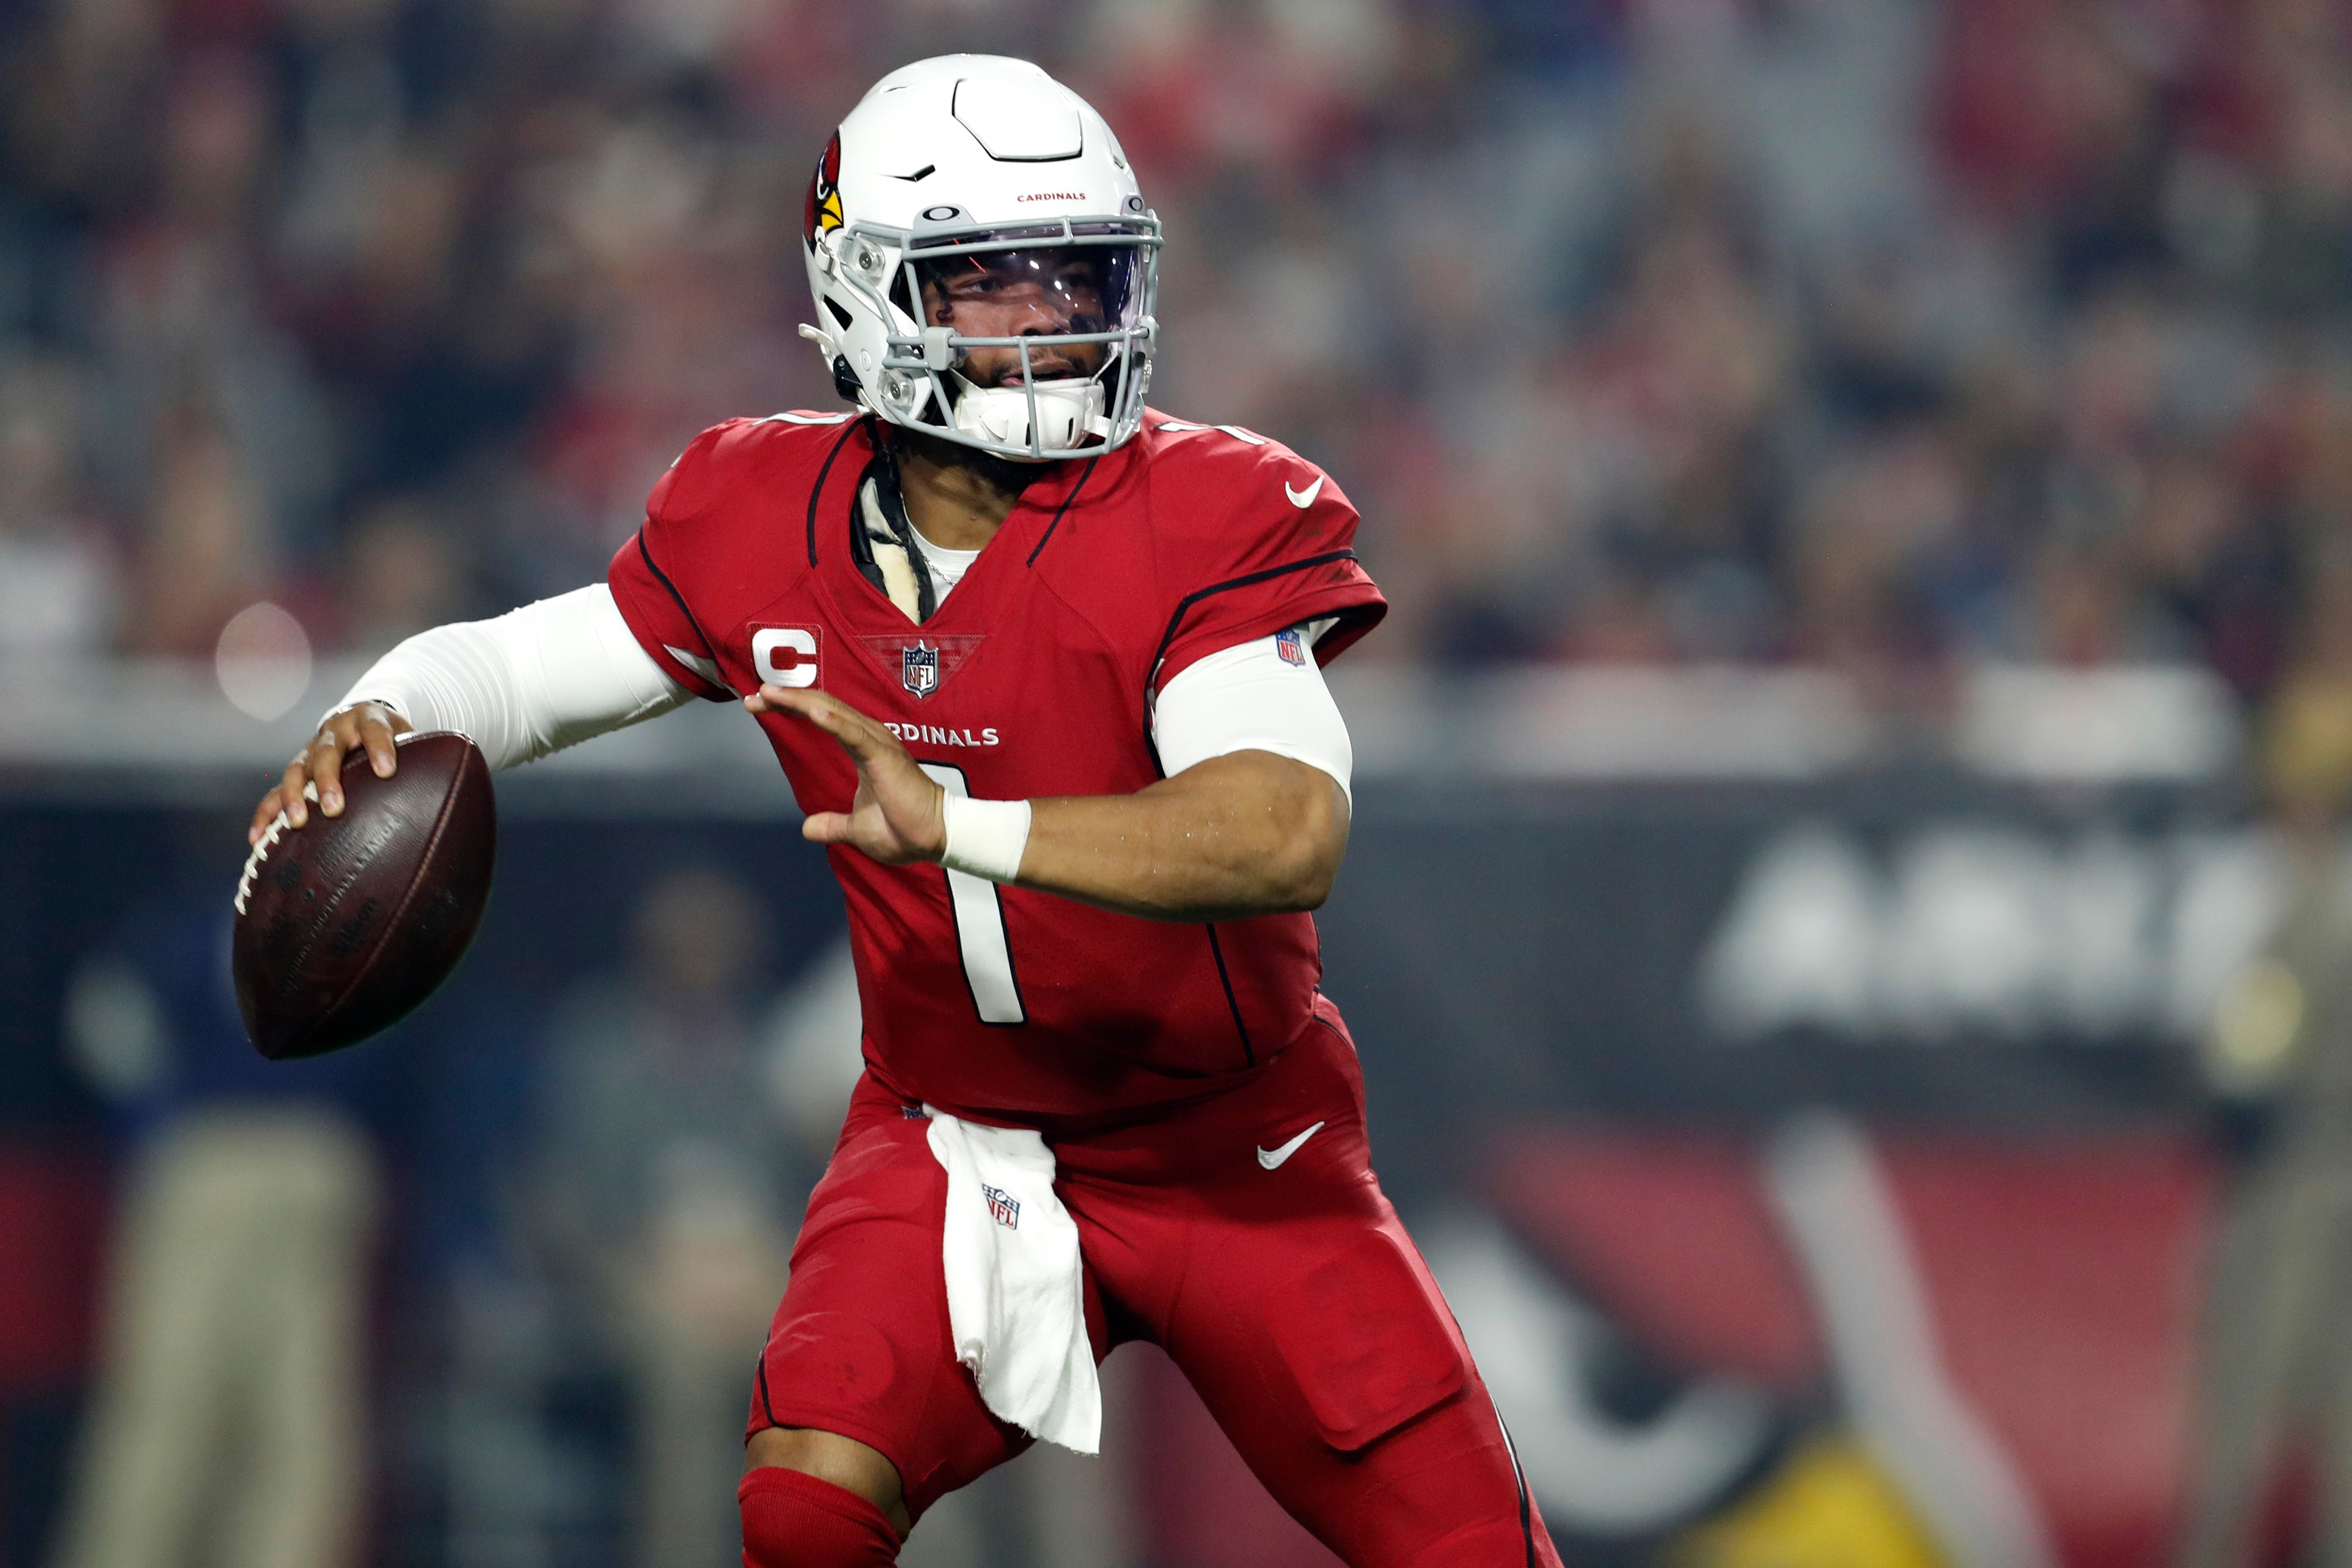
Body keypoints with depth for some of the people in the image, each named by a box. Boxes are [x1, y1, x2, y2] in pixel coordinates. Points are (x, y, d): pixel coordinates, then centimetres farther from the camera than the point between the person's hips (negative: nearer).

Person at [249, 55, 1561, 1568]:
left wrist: (957, 824, -46)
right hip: (955, 1147, 2)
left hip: (1239, 1160, -1)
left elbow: (1290, 832, -37)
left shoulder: (1208, 520, -21)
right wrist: (377, 733, -18)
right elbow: (517, 665, 6)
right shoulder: (773, 529, -8)